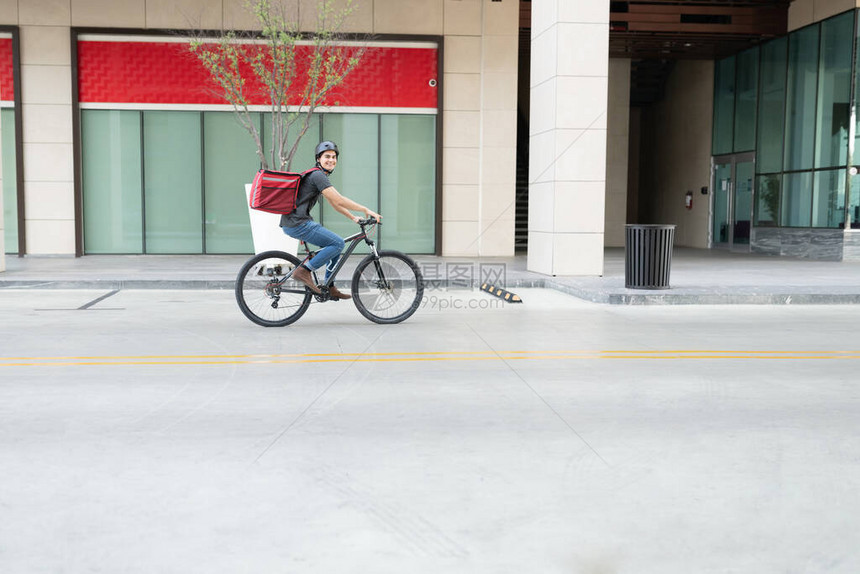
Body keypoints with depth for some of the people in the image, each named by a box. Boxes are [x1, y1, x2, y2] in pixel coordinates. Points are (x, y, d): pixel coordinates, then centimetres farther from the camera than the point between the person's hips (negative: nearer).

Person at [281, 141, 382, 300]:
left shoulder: (320, 176, 20)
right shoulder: (318, 175, -13)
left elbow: (334, 203, 24)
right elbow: (339, 200, -19)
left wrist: (354, 218, 18)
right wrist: (366, 210, -15)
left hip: (297, 222, 11)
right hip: (297, 224, -11)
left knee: (336, 244, 16)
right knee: (337, 243, -12)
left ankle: (330, 288, 17)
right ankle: (304, 271, -10)